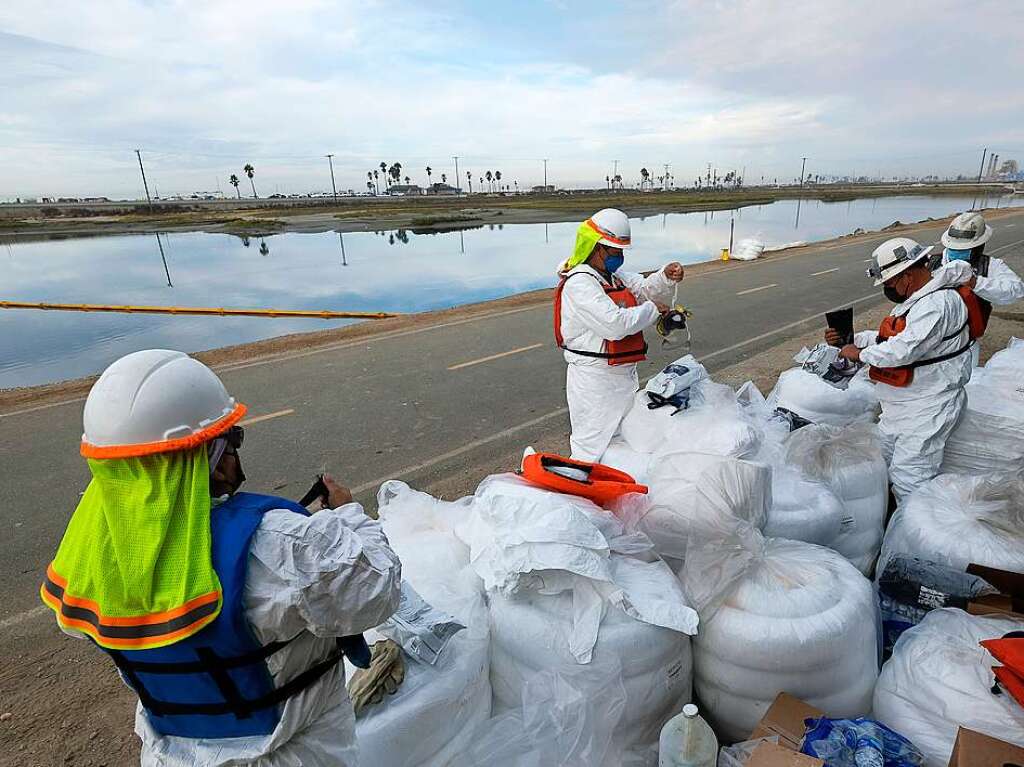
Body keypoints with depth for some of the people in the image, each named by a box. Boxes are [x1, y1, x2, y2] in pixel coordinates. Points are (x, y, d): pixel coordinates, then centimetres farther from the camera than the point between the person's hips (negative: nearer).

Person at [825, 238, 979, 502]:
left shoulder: (938, 303, -23)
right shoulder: (917, 300, 11)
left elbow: (903, 349, -31)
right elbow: (886, 338, 16)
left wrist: (860, 354, -16)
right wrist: (850, 339, 2)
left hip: (927, 409, -11)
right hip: (901, 408, 11)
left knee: (909, 481, -5)